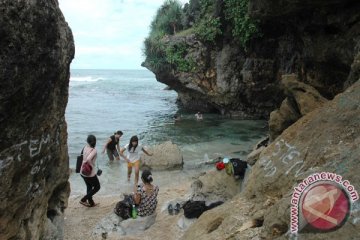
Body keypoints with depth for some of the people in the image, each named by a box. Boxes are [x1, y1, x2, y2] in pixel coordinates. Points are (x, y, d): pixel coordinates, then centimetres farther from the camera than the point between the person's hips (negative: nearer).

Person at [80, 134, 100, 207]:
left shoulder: (85, 147, -2)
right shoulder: (94, 150, -22)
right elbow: (88, 159, -35)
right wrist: (92, 165, -20)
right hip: (90, 173, -7)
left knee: (89, 186, 25)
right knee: (97, 187, 14)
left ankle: (91, 202, 36)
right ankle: (83, 200, 7)